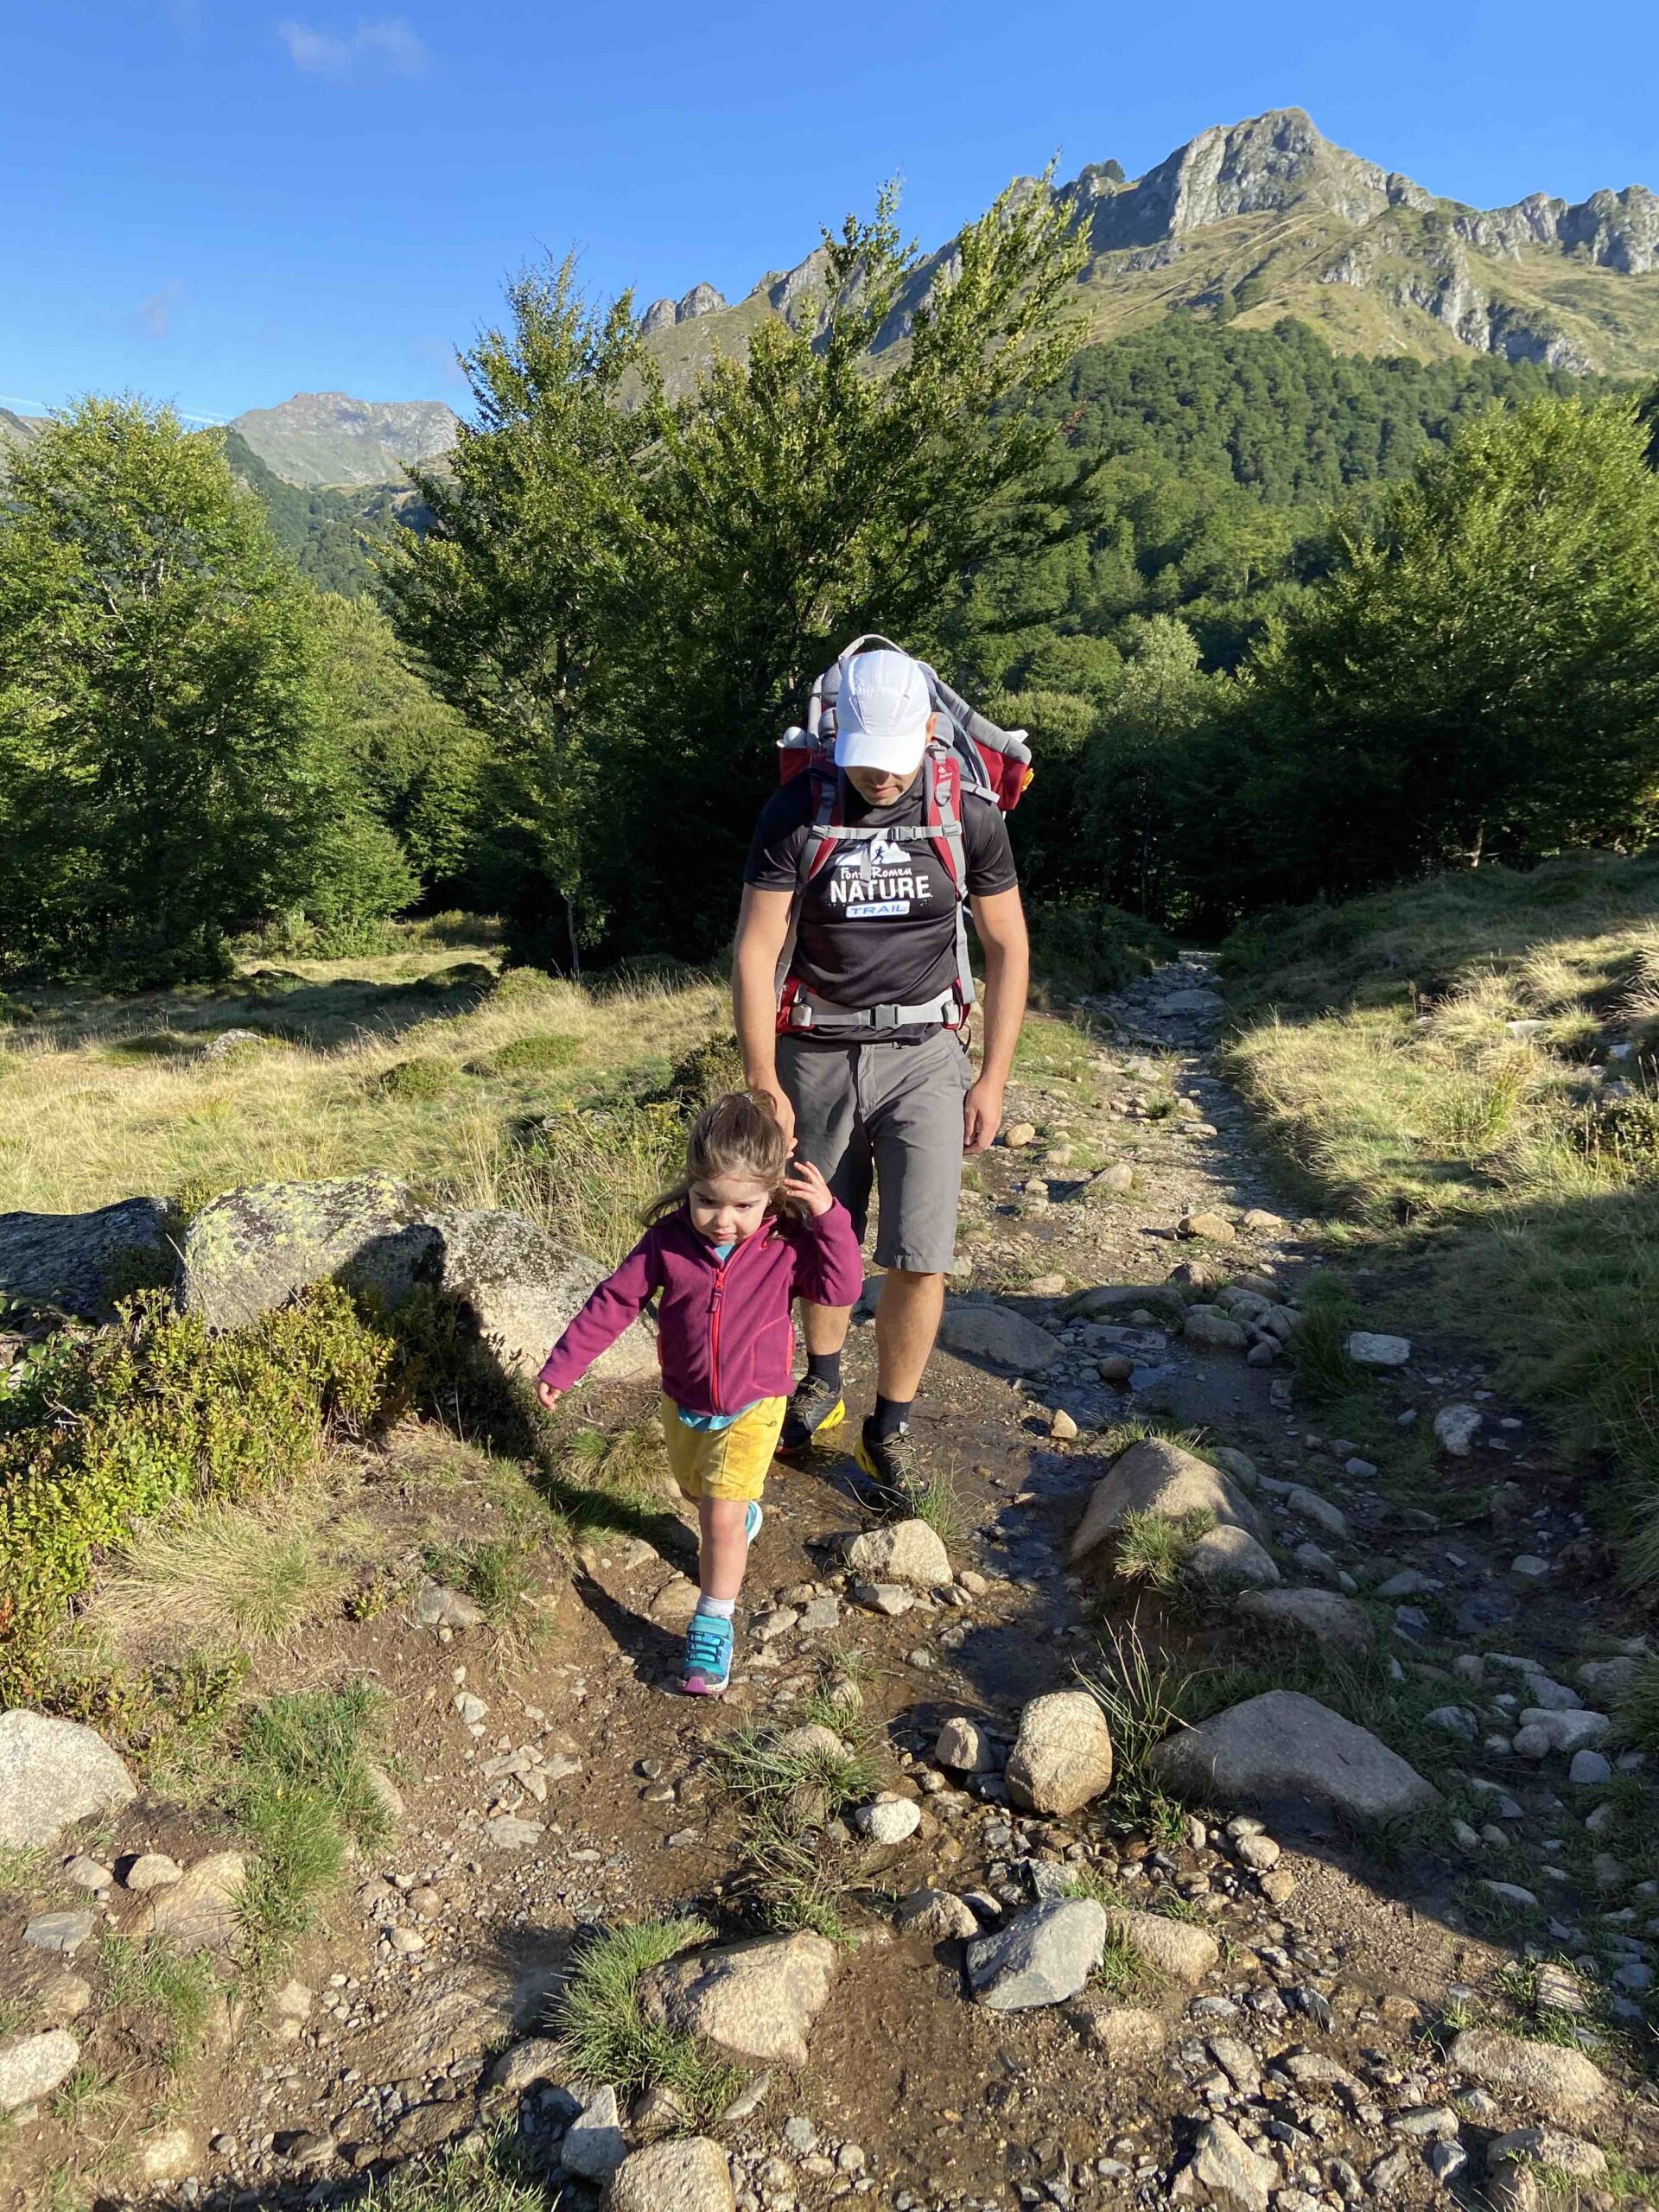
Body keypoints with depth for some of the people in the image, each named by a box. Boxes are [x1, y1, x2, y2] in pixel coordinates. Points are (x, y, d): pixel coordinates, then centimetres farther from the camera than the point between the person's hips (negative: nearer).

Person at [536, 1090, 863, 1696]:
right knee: (698, 1491, 27)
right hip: (683, 1402, 4)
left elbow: (842, 1289, -25)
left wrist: (828, 1216, -34)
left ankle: (713, 1629, 8)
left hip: (752, 1406, -3)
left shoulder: (786, 1245, -20)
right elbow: (615, 1301, -11)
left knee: (722, 1516, -9)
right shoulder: (669, 1239, -18)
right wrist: (563, 1365, -8)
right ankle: (744, 1516, 60)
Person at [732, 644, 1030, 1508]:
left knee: (918, 1258, -5)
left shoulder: (969, 814, -5)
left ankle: (889, 1428, 16)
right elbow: (755, 951, -6)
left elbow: (1008, 946, 3)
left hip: (923, 1055, 0)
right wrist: (763, 1084, -8)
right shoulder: (796, 812, -8)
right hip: (817, 1055, 0)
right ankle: (822, 1379, 39)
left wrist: (993, 1077, 0)